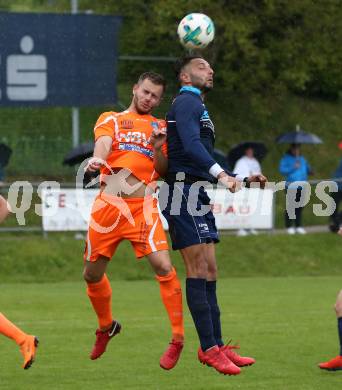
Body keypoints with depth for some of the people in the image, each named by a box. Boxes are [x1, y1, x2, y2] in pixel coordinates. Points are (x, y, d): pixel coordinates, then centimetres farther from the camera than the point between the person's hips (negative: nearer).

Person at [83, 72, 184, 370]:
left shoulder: (160, 128, 16)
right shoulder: (111, 120, 13)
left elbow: (164, 171, 11)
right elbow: (103, 142, -9)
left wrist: (158, 149, -9)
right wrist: (97, 158, -32)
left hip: (143, 207, -1)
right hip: (108, 205, 1)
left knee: (163, 265, -18)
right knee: (92, 274, 9)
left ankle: (178, 339, -9)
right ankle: (106, 326, 36)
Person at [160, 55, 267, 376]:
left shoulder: (197, 106, 26)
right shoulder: (187, 102, -7)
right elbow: (191, 146, -24)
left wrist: (241, 179, 27)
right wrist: (222, 175, -35)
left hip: (197, 194, 11)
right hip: (183, 191, -11)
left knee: (209, 271, 9)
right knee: (198, 269, -12)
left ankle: (217, 346, 11)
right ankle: (209, 348, -14)